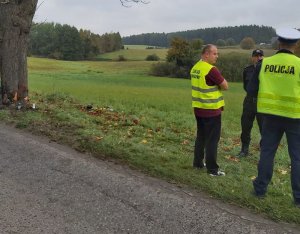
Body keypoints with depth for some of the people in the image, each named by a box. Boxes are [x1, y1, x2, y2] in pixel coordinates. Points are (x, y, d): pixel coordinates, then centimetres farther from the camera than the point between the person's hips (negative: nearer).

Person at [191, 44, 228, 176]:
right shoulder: (211, 70, -19)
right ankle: (212, 169, 4)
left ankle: (198, 163, 25)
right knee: (212, 139, -1)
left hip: (198, 108, 8)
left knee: (201, 136, 17)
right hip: (211, 110, -8)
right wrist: (219, 83, 5)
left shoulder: (195, 68, 8)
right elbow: (225, 86, -13)